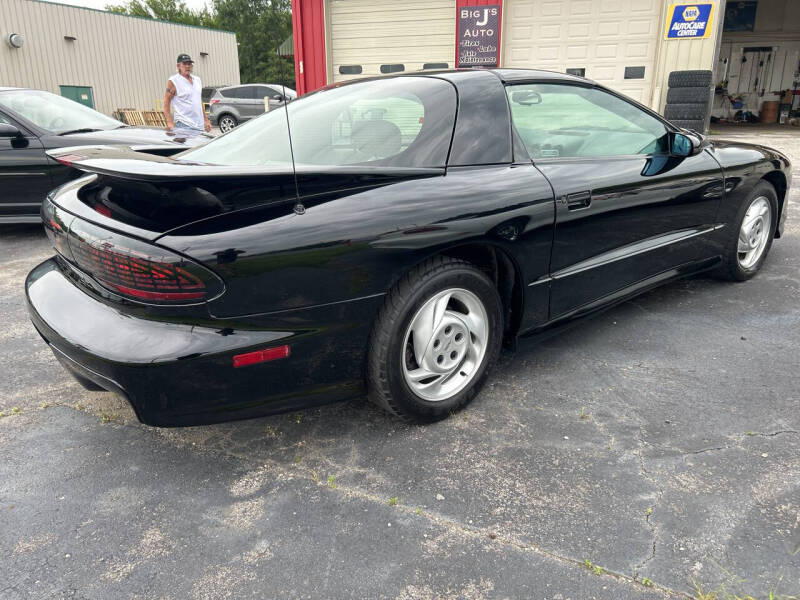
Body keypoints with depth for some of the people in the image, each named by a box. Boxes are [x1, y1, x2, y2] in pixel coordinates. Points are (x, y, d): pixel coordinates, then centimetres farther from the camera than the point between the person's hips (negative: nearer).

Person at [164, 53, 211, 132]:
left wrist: (206, 120, 19)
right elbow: (166, 102, -6)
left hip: (199, 126, 7)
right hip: (184, 125, -6)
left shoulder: (197, 80, 17)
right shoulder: (173, 81, -3)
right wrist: (169, 122, -16)